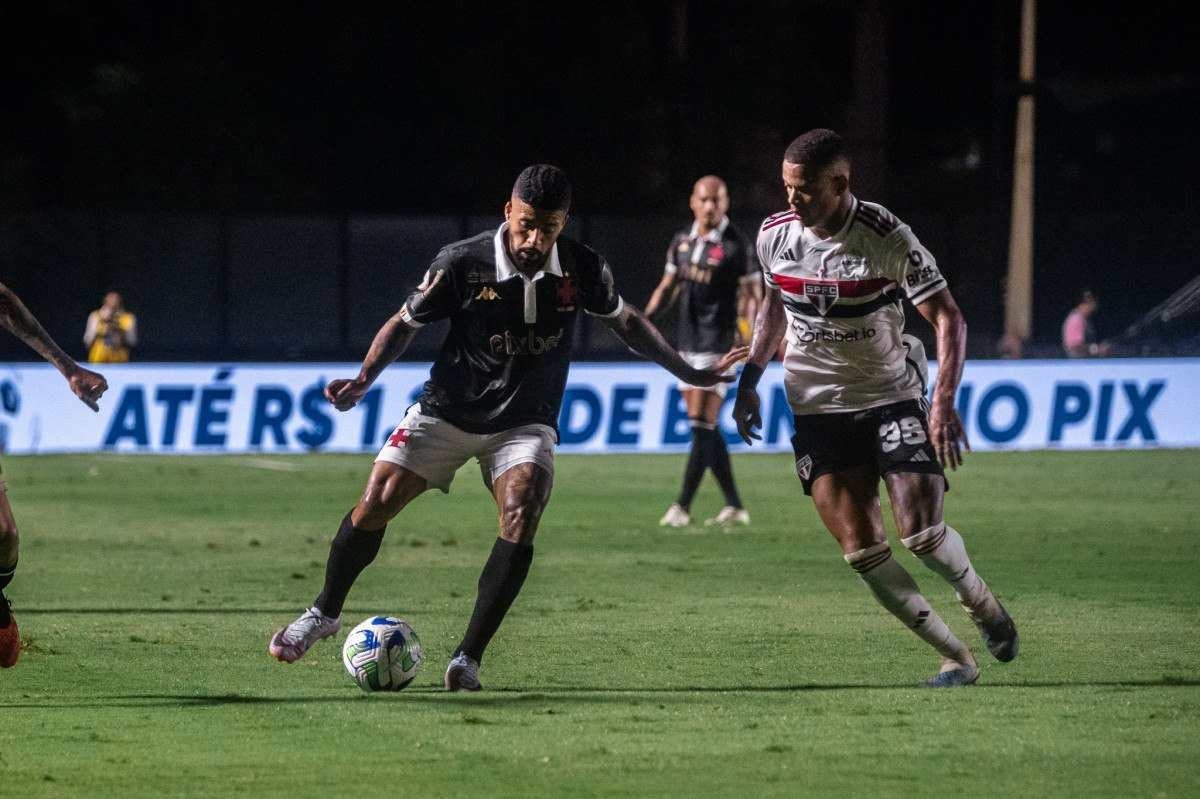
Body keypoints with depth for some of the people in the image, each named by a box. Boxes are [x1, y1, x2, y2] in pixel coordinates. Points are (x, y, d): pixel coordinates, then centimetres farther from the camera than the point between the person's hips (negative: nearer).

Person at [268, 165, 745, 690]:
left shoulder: (581, 268, -10)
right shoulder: (462, 264, -17)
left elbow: (624, 321, 10)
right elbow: (405, 324, -3)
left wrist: (688, 374, 12)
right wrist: (363, 381, -17)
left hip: (525, 424, 1)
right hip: (448, 411, -1)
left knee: (521, 516, -25)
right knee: (376, 503, -10)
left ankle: (468, 659, -19)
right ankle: (324, 613, 17)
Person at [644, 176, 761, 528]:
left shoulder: (736, 245, -8)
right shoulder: (681, 241, 10)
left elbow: (752, 294, -7)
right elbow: (668, 286, 20)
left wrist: (748, 334, -22)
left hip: (717, 345, -7)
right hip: (687, 342, 7)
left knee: (702, 426, -10)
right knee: (706, 430, 9)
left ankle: (682, 506, -8)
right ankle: (734, 506, 15)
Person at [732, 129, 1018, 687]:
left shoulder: (887, 238, -17)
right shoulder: (774, 234, -3)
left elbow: (947, 317, -14)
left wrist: (944, 401, -25)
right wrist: (749, 380, 13)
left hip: (893, 398, -3)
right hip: (817, 407, 3)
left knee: (920, 531, -15)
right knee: (862, 552, -8)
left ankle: (981, 602, 19)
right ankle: (956, 658, 3)